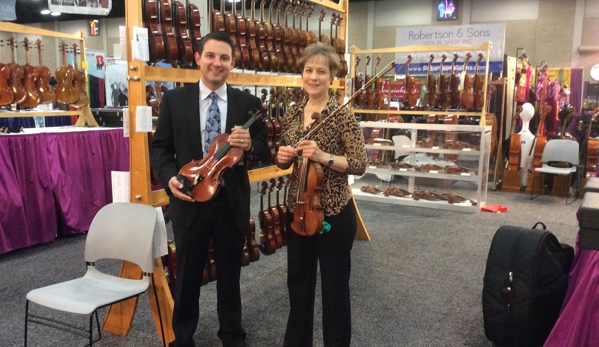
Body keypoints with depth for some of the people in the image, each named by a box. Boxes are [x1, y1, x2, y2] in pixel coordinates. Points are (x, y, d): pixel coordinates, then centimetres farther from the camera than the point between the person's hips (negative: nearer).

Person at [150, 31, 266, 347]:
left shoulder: (248, 103, 1)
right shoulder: (174, 99, -1)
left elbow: (263, 148, 3)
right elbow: (159, 147, 2)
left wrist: (250, 144, -20)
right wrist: (169, 178, -17)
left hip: (232, 203, 1)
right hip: (189, 201, 0)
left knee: (230, 274, 17)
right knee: (187, 275, 15)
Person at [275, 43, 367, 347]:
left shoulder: (342, 115, -11)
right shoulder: (292, 113, 5)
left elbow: (360, 164, -14)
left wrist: (324, 157, -27)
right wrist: (283, 157, -9)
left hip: (335, 212, -5)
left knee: (334, 284, 10)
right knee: (298, 281, 19)